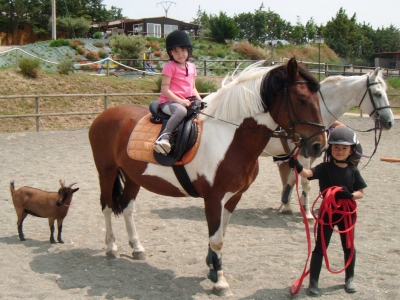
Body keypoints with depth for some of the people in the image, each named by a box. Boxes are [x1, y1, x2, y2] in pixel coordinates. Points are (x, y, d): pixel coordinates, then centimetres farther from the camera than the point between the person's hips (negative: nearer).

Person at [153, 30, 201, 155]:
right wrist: (180, 101, -21)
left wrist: (199, 100, 3)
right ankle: (164, 137, -43)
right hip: (169, 102, -7)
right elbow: (165, 89, -12)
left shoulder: (192, 67, 15)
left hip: (186, 102, 7)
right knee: (181, 110, -38)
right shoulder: (170, 67, -5)